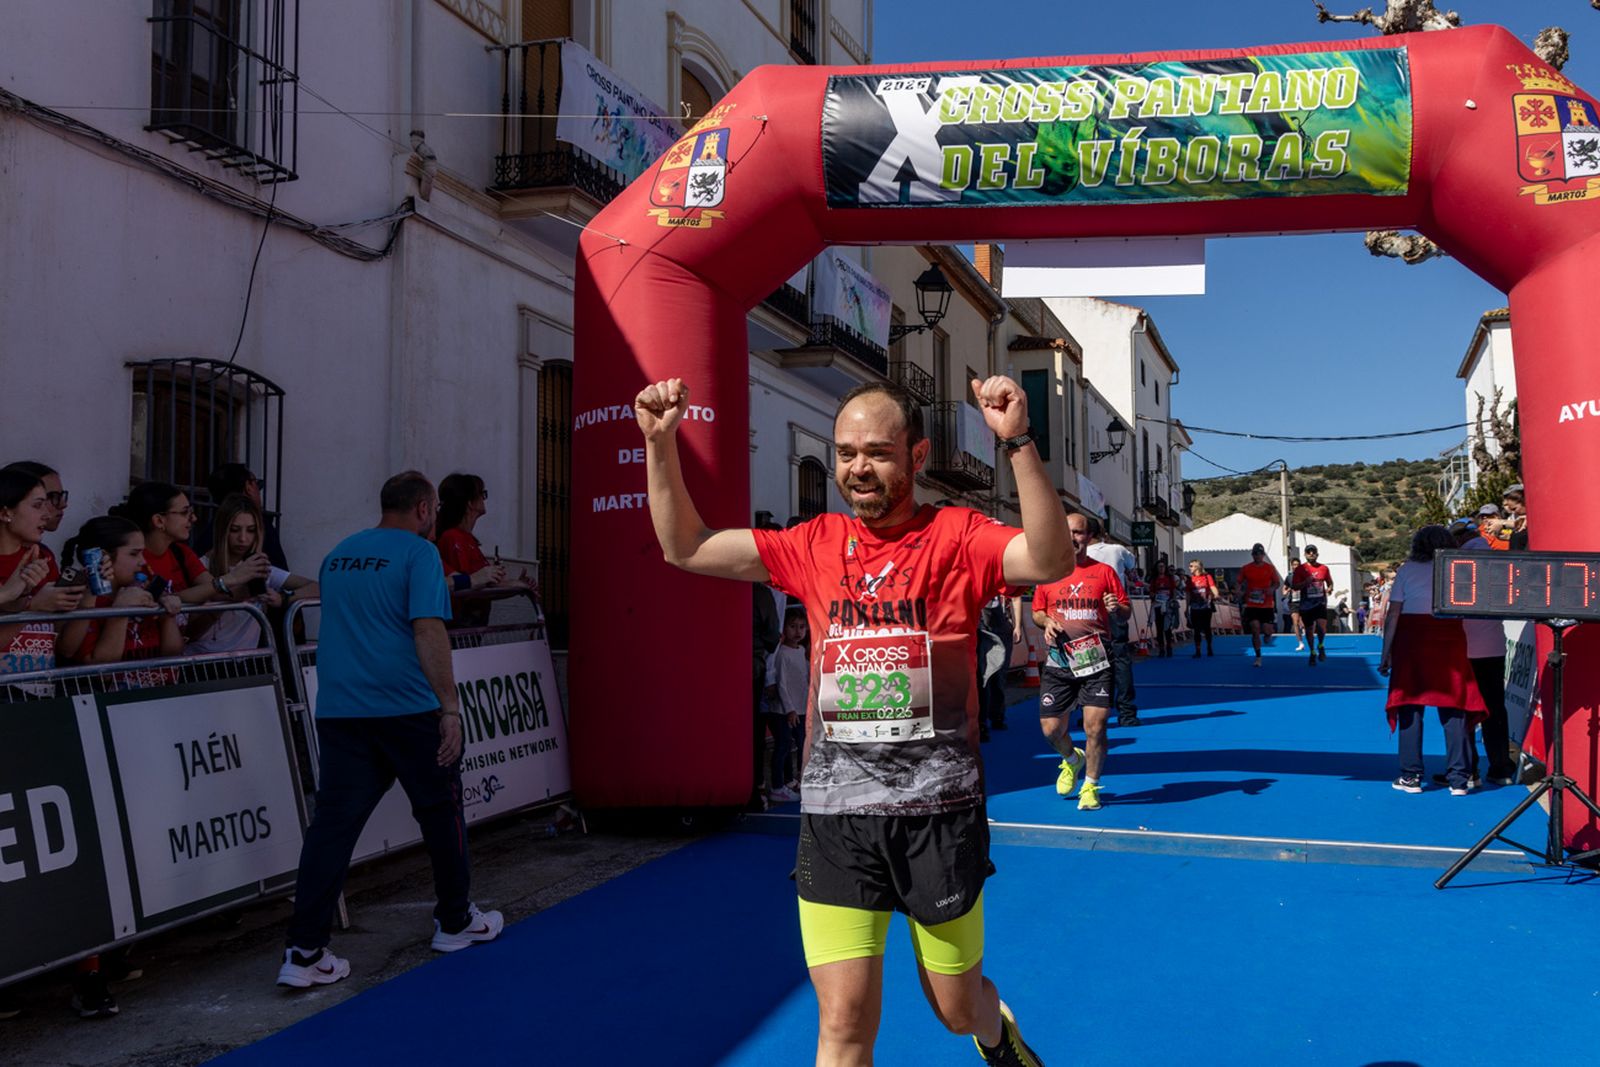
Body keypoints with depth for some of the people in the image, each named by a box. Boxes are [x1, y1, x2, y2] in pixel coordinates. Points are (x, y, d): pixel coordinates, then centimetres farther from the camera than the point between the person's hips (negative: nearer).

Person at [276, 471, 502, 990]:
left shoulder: (338, 554, 15)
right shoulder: (418, 553, -7)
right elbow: (428, 631, -16)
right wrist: (450, 708, -16)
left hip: (339, 709, 5)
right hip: (407, 708, -5)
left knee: (332, 823, 3)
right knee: (440, 810, 13)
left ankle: (304, 951, -1)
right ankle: (455, 922, 27)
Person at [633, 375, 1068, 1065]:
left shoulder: (956, 537, -5)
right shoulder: (816, 546, 5)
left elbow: (1051, 560, -24)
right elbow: (685, 548, 9)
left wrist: (1018, 444, -34)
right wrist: (660, 444, -1)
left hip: (938, 810, -2)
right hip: (835, 815, 2)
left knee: (958, 1010, 19)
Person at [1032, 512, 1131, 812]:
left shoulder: (1104, 572, 5)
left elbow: (1126, 611, 7)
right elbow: (1037, 611, 17)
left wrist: (1117, 608, -15)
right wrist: (1046, 622, -4)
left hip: (1096, 662, -2)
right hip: (1059, 661, 2)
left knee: (1095, 727, -8)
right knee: (1051, 729, 2)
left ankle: (1090, 786, 15)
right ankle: (1072, 760, 37)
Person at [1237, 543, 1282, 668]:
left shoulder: (1270, 568, 2)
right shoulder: (1245, 569, 2)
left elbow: (1277, 582, 8)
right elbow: (1239, 583, 10)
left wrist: (1272, 588, -13)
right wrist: (1240, 591, -11)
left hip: (1267, 605, 0)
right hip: (1251, 605, 0)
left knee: (1267, 630, -4)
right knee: (1255, 630, -9)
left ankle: (1267, 635, 36)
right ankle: (1258, 657, 2)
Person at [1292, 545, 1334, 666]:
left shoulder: (1324, 568, 6)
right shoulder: (1300, 569, -1)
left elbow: (1330, 583, 18)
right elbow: (1294, 587, -4)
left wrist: (1329, 589, -4)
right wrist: (1306, 582, -20)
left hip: (1320, 602, 0)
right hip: (1306, 604, 0)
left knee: (1322, 626, -21)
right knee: (1309, 629, 8)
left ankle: (1321, 646, 5)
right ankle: (1312, 653, 26)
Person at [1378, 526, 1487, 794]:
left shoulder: (1407, 570, 3)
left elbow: (1393, 614, 0)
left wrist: (1386, 654, 2)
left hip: (1412, 641, -1)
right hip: (1449, 641, 1)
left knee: (1411, 707, 4)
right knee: (1453, 709, 5)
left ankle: (1411, 776, 4)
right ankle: (1458, 779, 4)